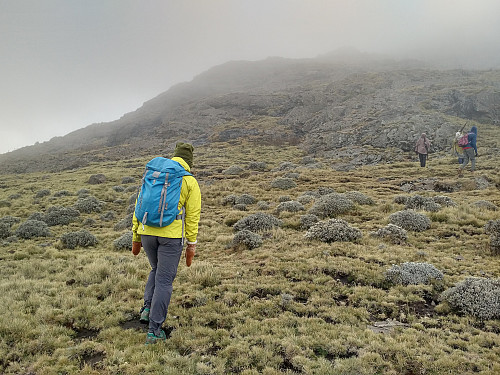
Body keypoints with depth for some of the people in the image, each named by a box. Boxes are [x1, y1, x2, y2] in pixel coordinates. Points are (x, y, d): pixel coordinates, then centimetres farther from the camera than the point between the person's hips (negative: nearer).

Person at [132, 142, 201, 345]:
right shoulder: (190, 182, 2)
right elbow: (192, 215, -2)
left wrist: (136, 238, 18)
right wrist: (191, 245, 3)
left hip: (147, 232, 4)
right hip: (171, 235, -4)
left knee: (157, 270, 28)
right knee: (164, 281, 5)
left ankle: (148, 308, 15)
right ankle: (154, 330, 6)